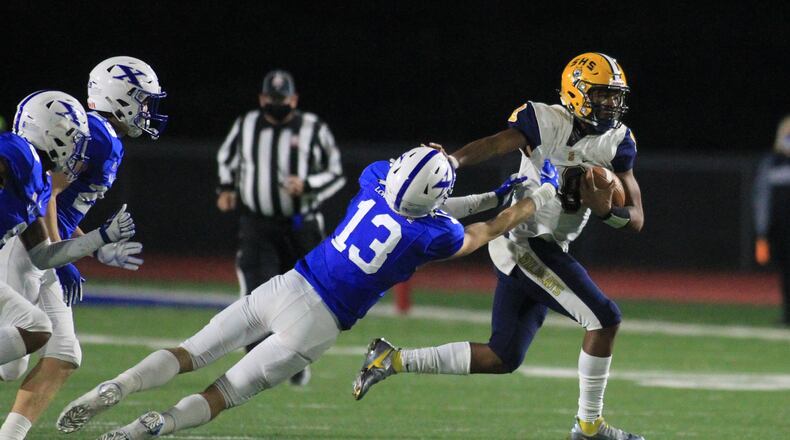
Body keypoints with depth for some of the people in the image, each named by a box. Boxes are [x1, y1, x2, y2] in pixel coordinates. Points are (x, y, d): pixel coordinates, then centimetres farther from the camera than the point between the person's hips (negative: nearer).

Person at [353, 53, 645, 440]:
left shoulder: (617, 142, 7)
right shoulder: (548, 122, -11)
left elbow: (636, 219, 6)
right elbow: (494, 145, -28)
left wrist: (607, 211, -17)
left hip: (547, 249, 8)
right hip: (524, 243, -8)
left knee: (502, 358, 10)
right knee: (604, 317, -13)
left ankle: (394, 360, 14)